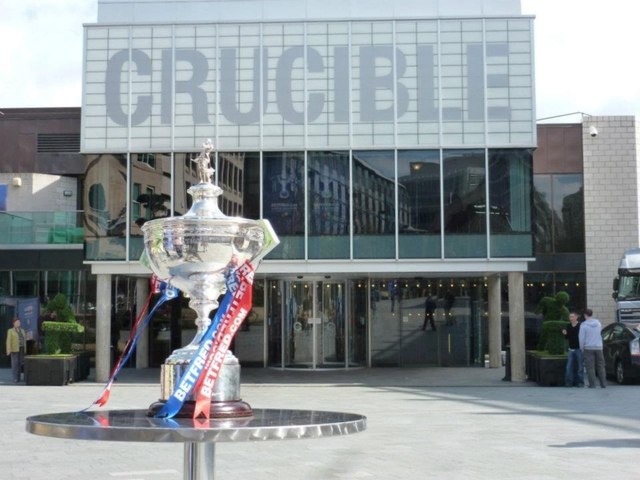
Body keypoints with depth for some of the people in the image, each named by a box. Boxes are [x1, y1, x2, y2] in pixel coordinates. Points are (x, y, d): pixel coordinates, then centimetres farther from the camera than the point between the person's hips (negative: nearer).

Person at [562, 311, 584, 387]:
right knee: (569, 367, 1)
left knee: (580, 367, 1)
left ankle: (580, 382, 8)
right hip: (571, 349, 5)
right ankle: (569, 382, 5)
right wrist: (565, 334, -1)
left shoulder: (580, 326, -9)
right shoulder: (569, 327, 9)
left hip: (579, 349, -5)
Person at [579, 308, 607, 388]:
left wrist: (581, 348, 3)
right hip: (598, 347, 4)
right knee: (600, 366, 9)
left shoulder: (583, 325, -9)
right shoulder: (598, 323, 5)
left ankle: (592, 384, -5)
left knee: (590, 367, -1)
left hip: (588, 348, -4)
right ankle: (603, 384, 7)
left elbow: (581, 338, -10)